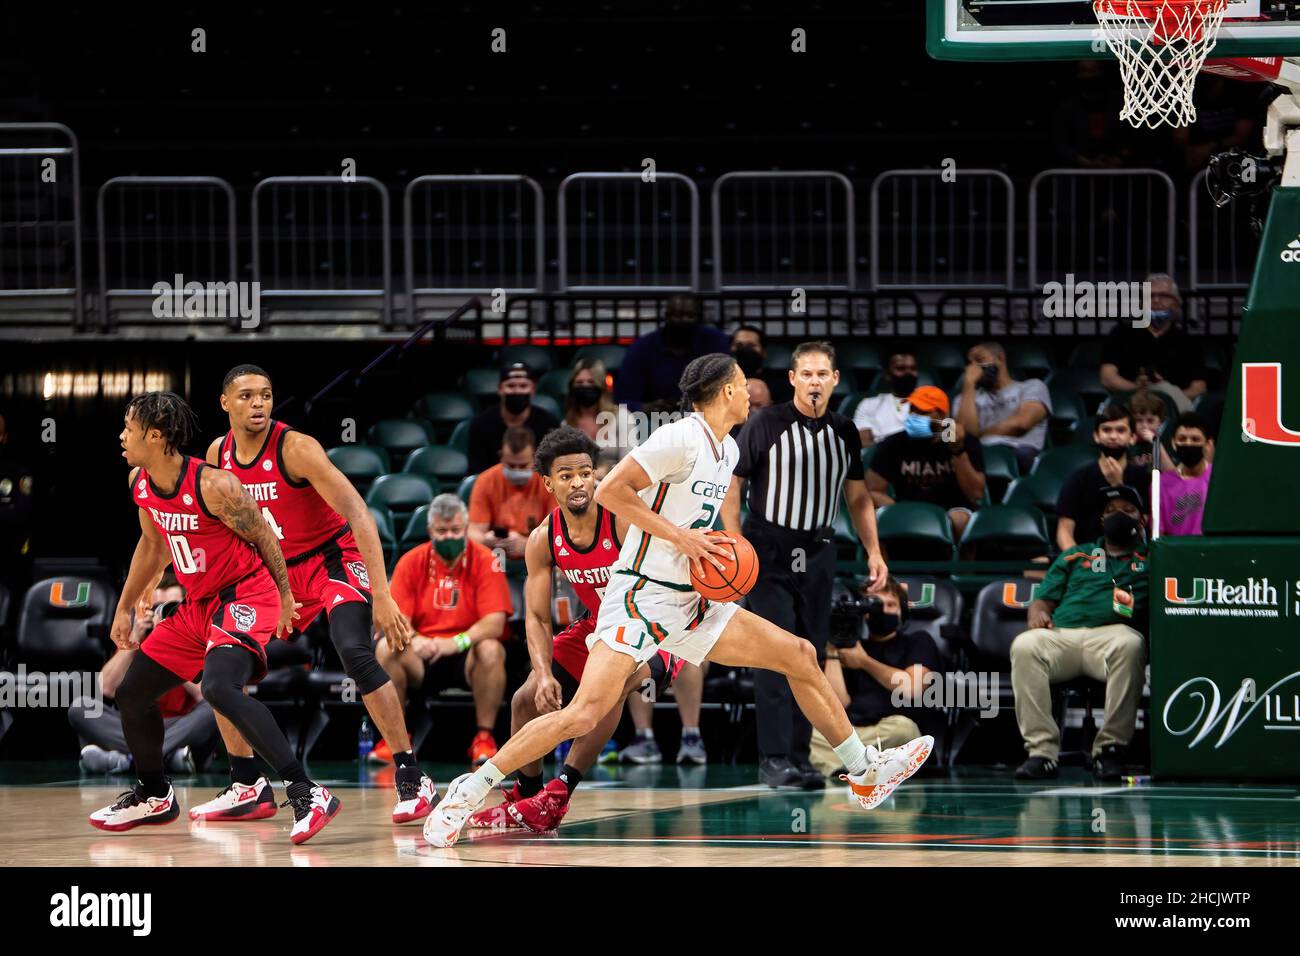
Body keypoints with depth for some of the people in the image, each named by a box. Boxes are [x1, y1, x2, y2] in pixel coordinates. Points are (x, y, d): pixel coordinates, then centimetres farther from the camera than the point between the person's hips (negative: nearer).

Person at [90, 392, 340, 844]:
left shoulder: (213, 486, -24)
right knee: (131, 694, 14)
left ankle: (307, 793, -36)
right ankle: (154, 796, 38)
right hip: (198, 604, 9)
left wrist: (285, 597, -2)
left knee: (219, 688, -34)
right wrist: (124, 609, 25)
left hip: (244, 596, -9)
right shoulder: (140, 484, 1)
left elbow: (264, 537, -12)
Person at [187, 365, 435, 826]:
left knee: (355, 653, -30)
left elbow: (357, 514, -29)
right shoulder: (219, 455, -2)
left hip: (334, 558, -7)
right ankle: (249, 789, 15)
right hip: (276, 571, 7)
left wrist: (382, 596, -36)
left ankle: (412, 779, -25)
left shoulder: (295, 448, -23)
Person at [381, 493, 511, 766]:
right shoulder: (411, 562, 0)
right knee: (386, 649, -27)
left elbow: (494, 623, -15)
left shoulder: (484, 561, -7)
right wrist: (413, 640, -29)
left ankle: (484, 738, -21)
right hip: (423, 657, 2)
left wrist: (457, 642, -33)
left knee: (491, 650, -34)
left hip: (466, 656, -2)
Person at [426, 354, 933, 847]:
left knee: (800, 655, 8)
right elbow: (609, 492, -18)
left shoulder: (728, 451, 13)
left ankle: (866, 774, 18)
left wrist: (718, 549, 9)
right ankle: (467, 793, -11)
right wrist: (680, 537, -19)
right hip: (641, 597, -9)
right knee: (585, 713, -21)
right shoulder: (682, 440, -15)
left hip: (691, 603, 9)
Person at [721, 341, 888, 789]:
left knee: (811, 658, 5)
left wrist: (873, 550, 5)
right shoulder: (765, 424, -7)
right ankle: (773, 760, -10)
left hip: (818, 555, 5)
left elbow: (857, 497, 16)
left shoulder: (844, 432, 7)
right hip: (769, 554, -5)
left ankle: (799, 756, 12)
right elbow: (731, 485, -5)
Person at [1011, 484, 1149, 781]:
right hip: (1061, 633, 2)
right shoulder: (1075, 556, 34)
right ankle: (1041, 751, -35)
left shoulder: (1149, 559, 26)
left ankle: (1110, 748, -34)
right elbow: (1044, 599, 25)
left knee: (1129, 646, -40)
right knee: (1025, 646, -32)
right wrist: (1038, 613, 1)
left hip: (1113, 632, -2)